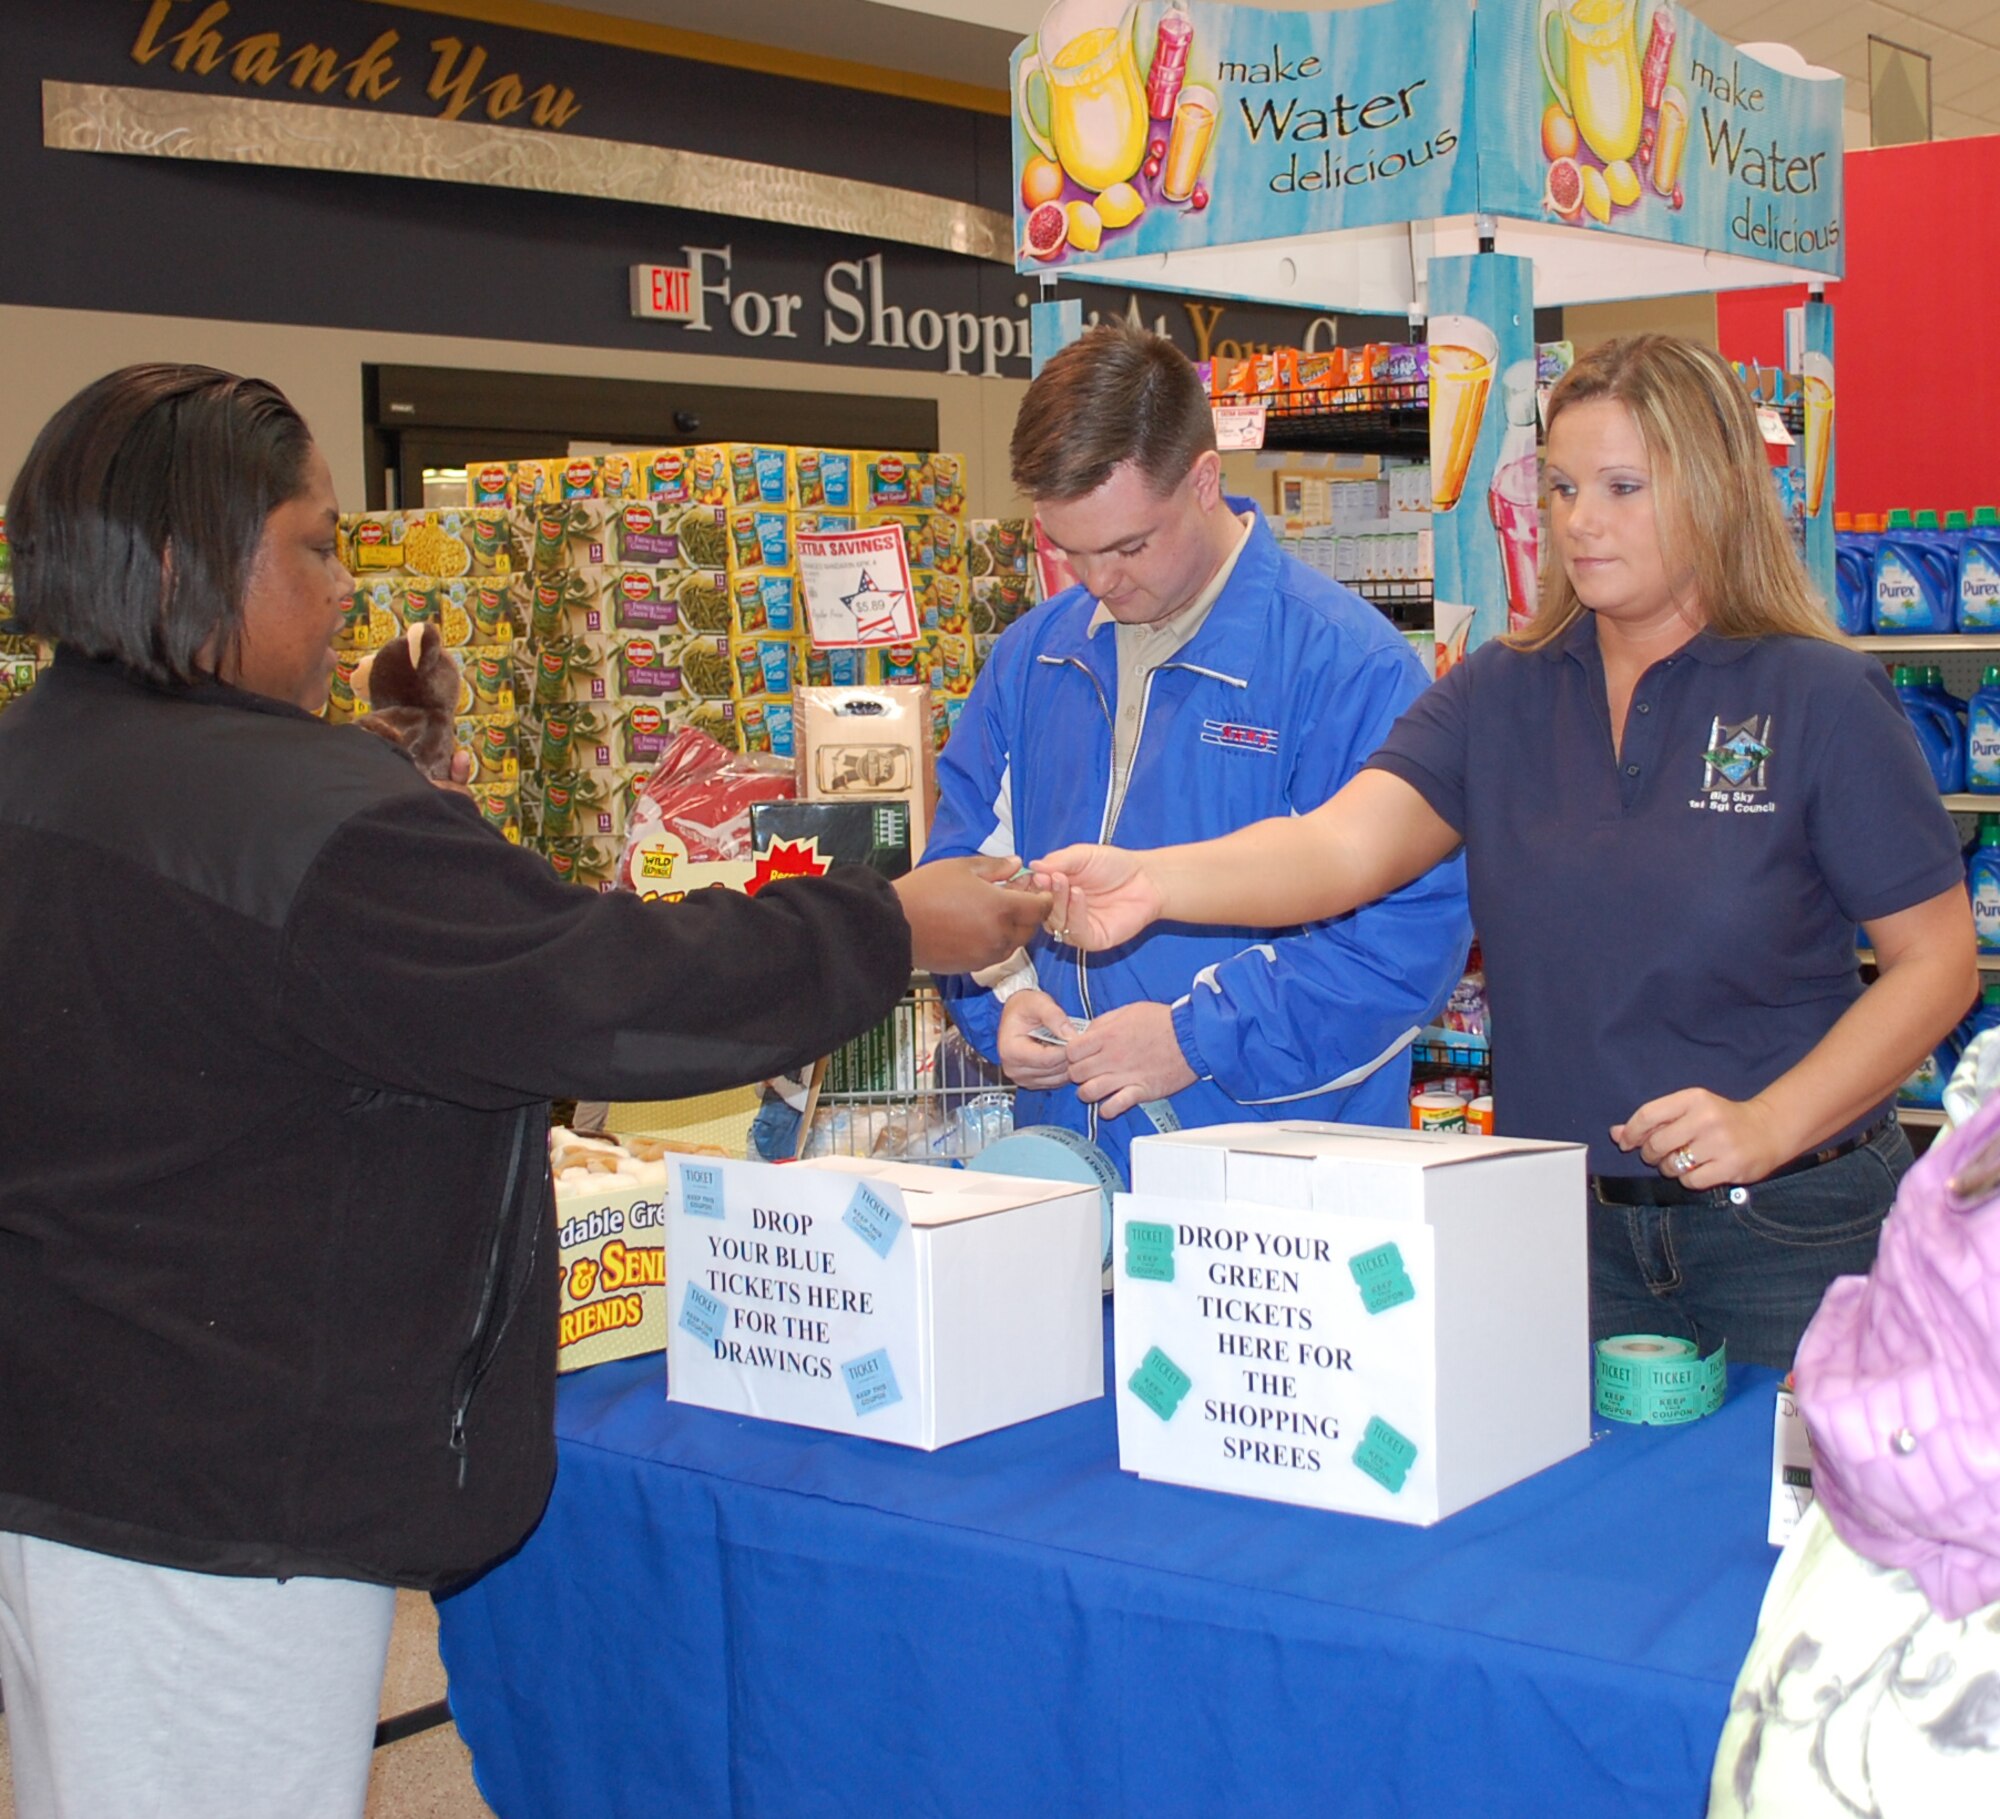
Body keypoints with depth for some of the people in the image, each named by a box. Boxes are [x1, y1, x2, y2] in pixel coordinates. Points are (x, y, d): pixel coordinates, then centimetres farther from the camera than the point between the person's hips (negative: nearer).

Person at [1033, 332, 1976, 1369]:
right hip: (1566, 1230, 3)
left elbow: (1937, 959, -5)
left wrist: (1771, 1125, -16)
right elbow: (1346, 845, -14)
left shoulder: (1821, 699, -6)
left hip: (1791, 1236, -3)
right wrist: (1154, 881, -32)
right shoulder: (1500, 696, 3)